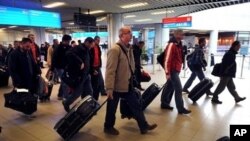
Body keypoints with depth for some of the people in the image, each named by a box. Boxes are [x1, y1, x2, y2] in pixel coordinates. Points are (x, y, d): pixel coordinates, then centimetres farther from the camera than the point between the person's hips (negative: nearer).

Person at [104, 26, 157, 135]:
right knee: (112, 109, 11)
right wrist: (109, 88, -24)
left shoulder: (129, 48, 9)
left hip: (127, 85, 8)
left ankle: (144, 126, 27)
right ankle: (108, 127, 32)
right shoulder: (115, 50, -20)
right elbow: (110, 70, -23)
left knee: (136, 106, 14)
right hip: (116, 86, -8)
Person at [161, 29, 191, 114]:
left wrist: (179, 68, 19)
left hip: (176, 70, 10)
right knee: (178, 89, -6)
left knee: (170, 87, 15)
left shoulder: (178, 45, 15)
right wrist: (167, 73, -22)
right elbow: (167, 59, -21)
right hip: (172, 70, -10)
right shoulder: (172, 45, -16)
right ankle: (181, 109, 3)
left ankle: (164, 104, 26)